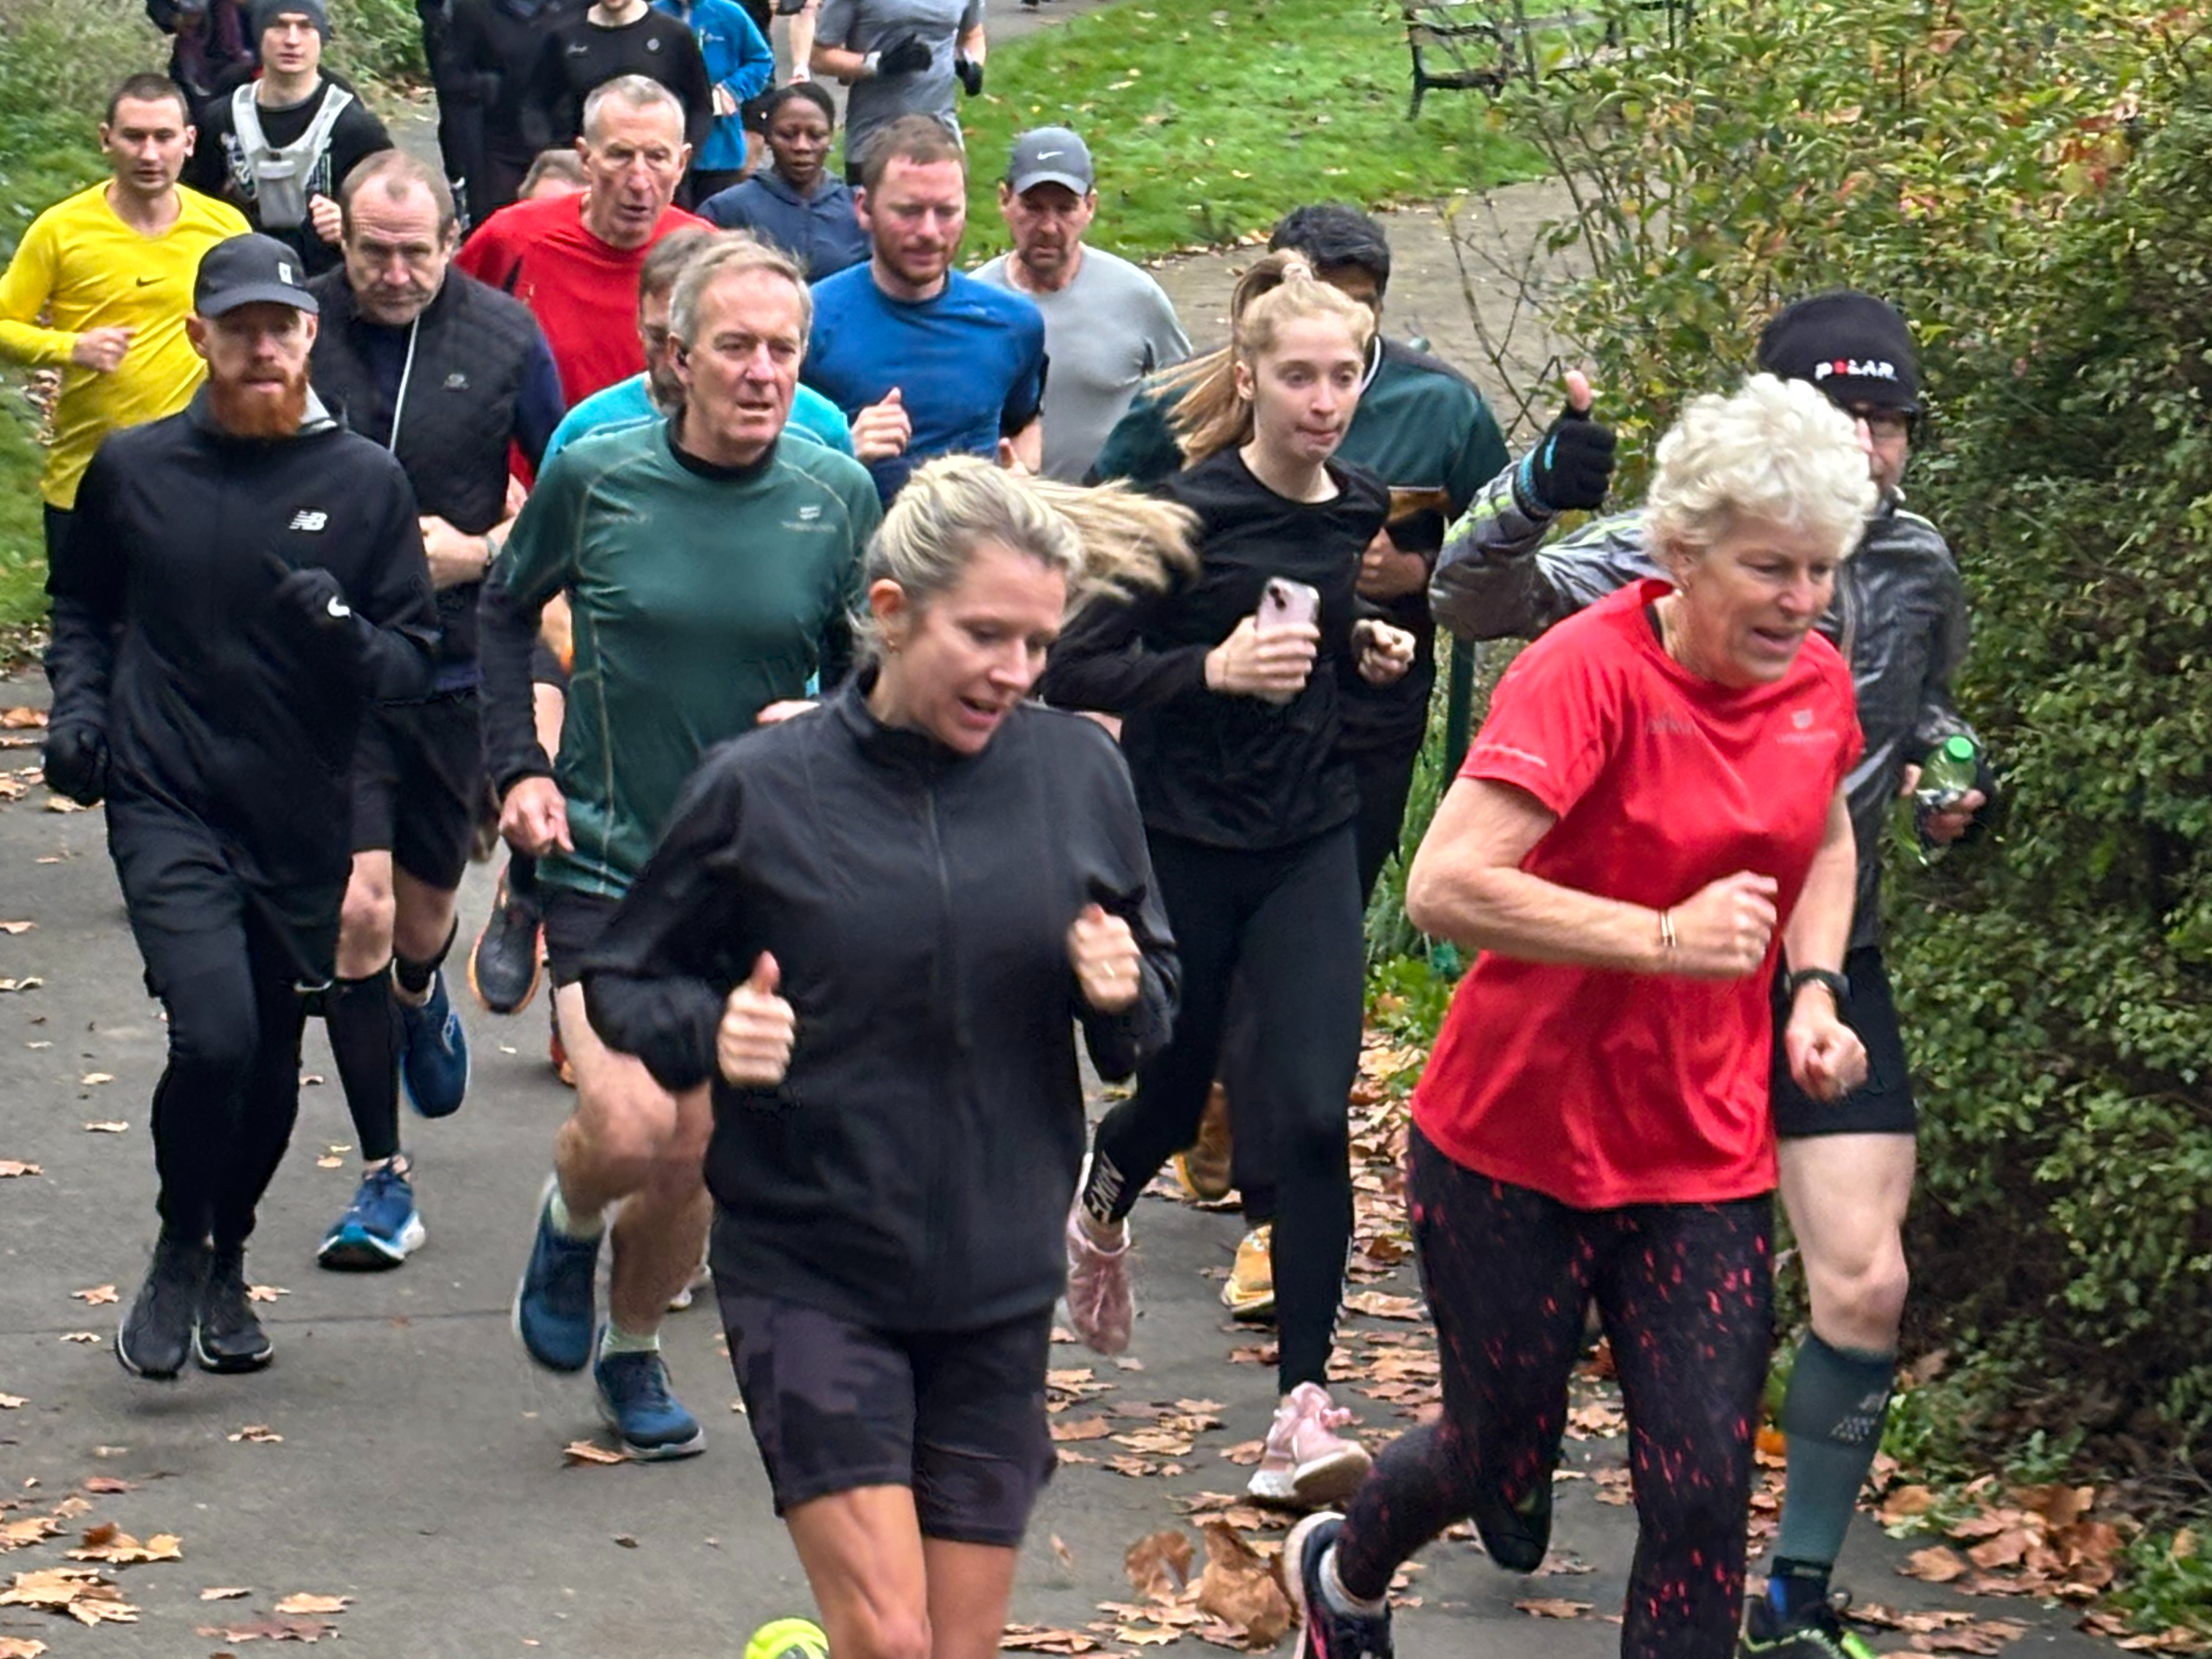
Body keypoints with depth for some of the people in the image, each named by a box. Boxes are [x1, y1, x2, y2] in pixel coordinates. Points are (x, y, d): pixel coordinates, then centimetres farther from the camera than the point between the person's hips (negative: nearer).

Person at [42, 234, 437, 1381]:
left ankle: (228, 1262, 36)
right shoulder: (135, 468, 2)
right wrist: (77, 704, 3)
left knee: (273, 1061, 11)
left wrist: (346, 636, -17)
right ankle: (179, 1252, 7)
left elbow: (416, 656, 4)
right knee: (215, 1036, -19)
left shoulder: (363, 481, 1)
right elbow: (81, 601, 20)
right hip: (167, 808, -2)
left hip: (301, 821, 2)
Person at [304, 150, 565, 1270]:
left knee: (426, 908, 17)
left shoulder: (503, 338, -4)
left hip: (457, 664, 2)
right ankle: (383, 1179, -2)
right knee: (356, 910, -12)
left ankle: (420, 997, 56)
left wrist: (483, 549, -10)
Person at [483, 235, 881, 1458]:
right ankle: (569, 1219, 17)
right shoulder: (596, 477, -8)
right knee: (627, 1130, -19)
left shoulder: (837, 498, -5)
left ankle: (633, 1351, 35)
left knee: (692, 1160, 8)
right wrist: (517, 769, 0)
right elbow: (506, 609, 10)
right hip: (604, 854, -2)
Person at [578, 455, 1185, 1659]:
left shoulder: (1078, 774, 0)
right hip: (808, 1274, -3)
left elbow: (1155, 1001, 12)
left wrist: (1124, 994, -11)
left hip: (999, 1280, 3)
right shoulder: (763, 788, -7)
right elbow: (625, 980, 3)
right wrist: (708, 1032, -17)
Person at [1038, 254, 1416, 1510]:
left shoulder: (1366, 517, 2)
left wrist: (1373, 651, 2)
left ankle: (1305, 1409, -7)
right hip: (1182, 840, -3)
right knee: (1177, 1093, 14)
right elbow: (1074, 670, -16)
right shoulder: (1187, 512, -14)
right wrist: (1214, 668, -28)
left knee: (1313, 1113, -10)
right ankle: (1100, 1201, 52)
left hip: (1311, 842, 3)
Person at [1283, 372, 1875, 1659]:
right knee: (1501, 1459, 13)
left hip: (1705, 1156, 5)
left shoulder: (1817, 686, 0)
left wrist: (1815, 988, 5)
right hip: (1518, 1148, -4)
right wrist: (1665, 939, -34)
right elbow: (1447, 885, -31)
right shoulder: (1591, 671, -20)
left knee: (1703, 1494, -3)